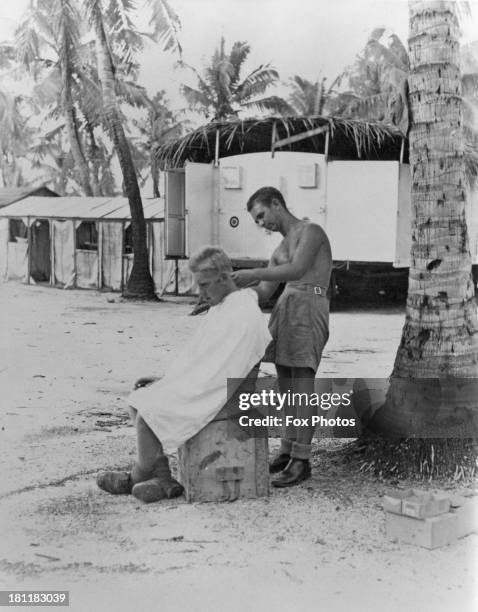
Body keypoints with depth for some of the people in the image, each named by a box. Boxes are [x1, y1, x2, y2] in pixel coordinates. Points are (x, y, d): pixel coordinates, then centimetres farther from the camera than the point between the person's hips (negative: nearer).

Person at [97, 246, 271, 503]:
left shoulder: (242, 316, -19)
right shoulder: (221, 308, 13)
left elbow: (215, 372, -22)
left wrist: (166, 383, -14)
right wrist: (166, 379, 5)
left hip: (215, 396, -10)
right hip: (199, 386, 10)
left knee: (146, 417, -20)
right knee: (138, 401, 0)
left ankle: (138, 476, 8)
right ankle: (164, 479, -3)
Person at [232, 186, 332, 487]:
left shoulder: (311, 231, -1)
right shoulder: (281, 250, 25)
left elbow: (297, 270, -18)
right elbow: (263, 292, 19)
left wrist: (253, 273, -18)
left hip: (309, 306, -9)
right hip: (284, 305, 9)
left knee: (302, 385, -11)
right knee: (285, 384, 8)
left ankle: (302, 460, -11)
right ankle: (287, 451, 15)